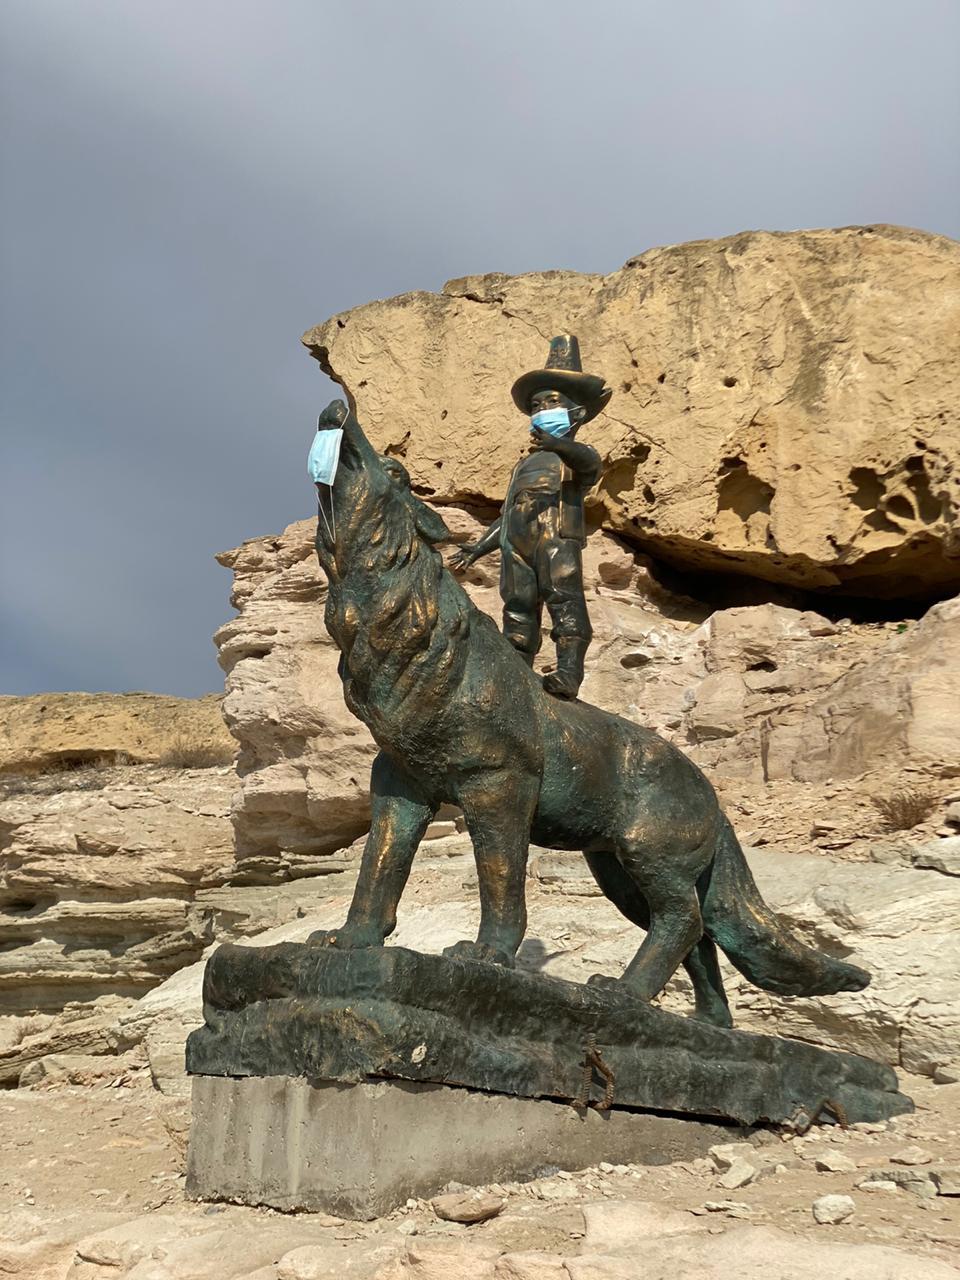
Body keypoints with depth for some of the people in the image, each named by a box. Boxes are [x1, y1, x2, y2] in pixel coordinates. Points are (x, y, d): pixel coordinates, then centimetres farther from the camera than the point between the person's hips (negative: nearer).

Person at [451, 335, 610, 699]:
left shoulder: (578, 456, 14)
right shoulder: (525, 464, 35)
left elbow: (588, 461, -14)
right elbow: (506, 515, 35)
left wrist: (557, 445, -35)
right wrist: (478, 548, 26)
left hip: (557, 539, -6)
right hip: (517, 546, 6)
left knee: (565, 601, -16)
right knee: (518, 609, -1)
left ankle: (568, 675, -24)